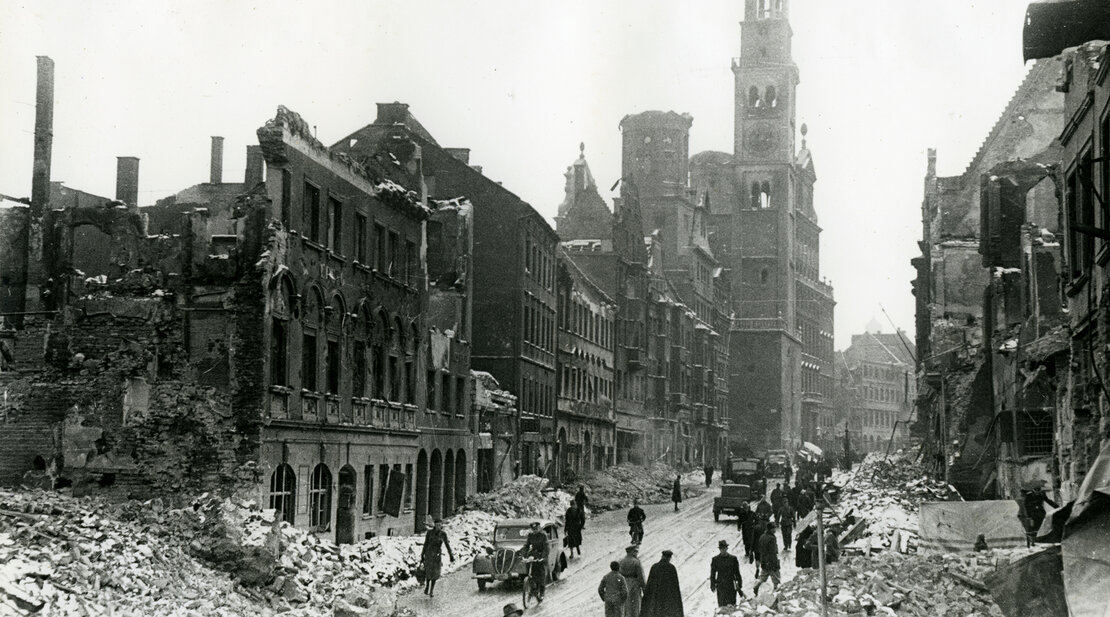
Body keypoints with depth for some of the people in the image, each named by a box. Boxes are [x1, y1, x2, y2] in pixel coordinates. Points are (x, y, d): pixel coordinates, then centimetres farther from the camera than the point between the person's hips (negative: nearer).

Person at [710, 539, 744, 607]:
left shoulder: (733, 558, 3)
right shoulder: (715, 559, 3)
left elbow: (737, 573, 9)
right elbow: (712, 573, 7)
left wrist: (739, 584, 8)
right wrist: (712, 585, 3)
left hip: (731, 584, 0)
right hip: (720, 585, 0)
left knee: (731, 604, -4)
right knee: (721, 604, -2)